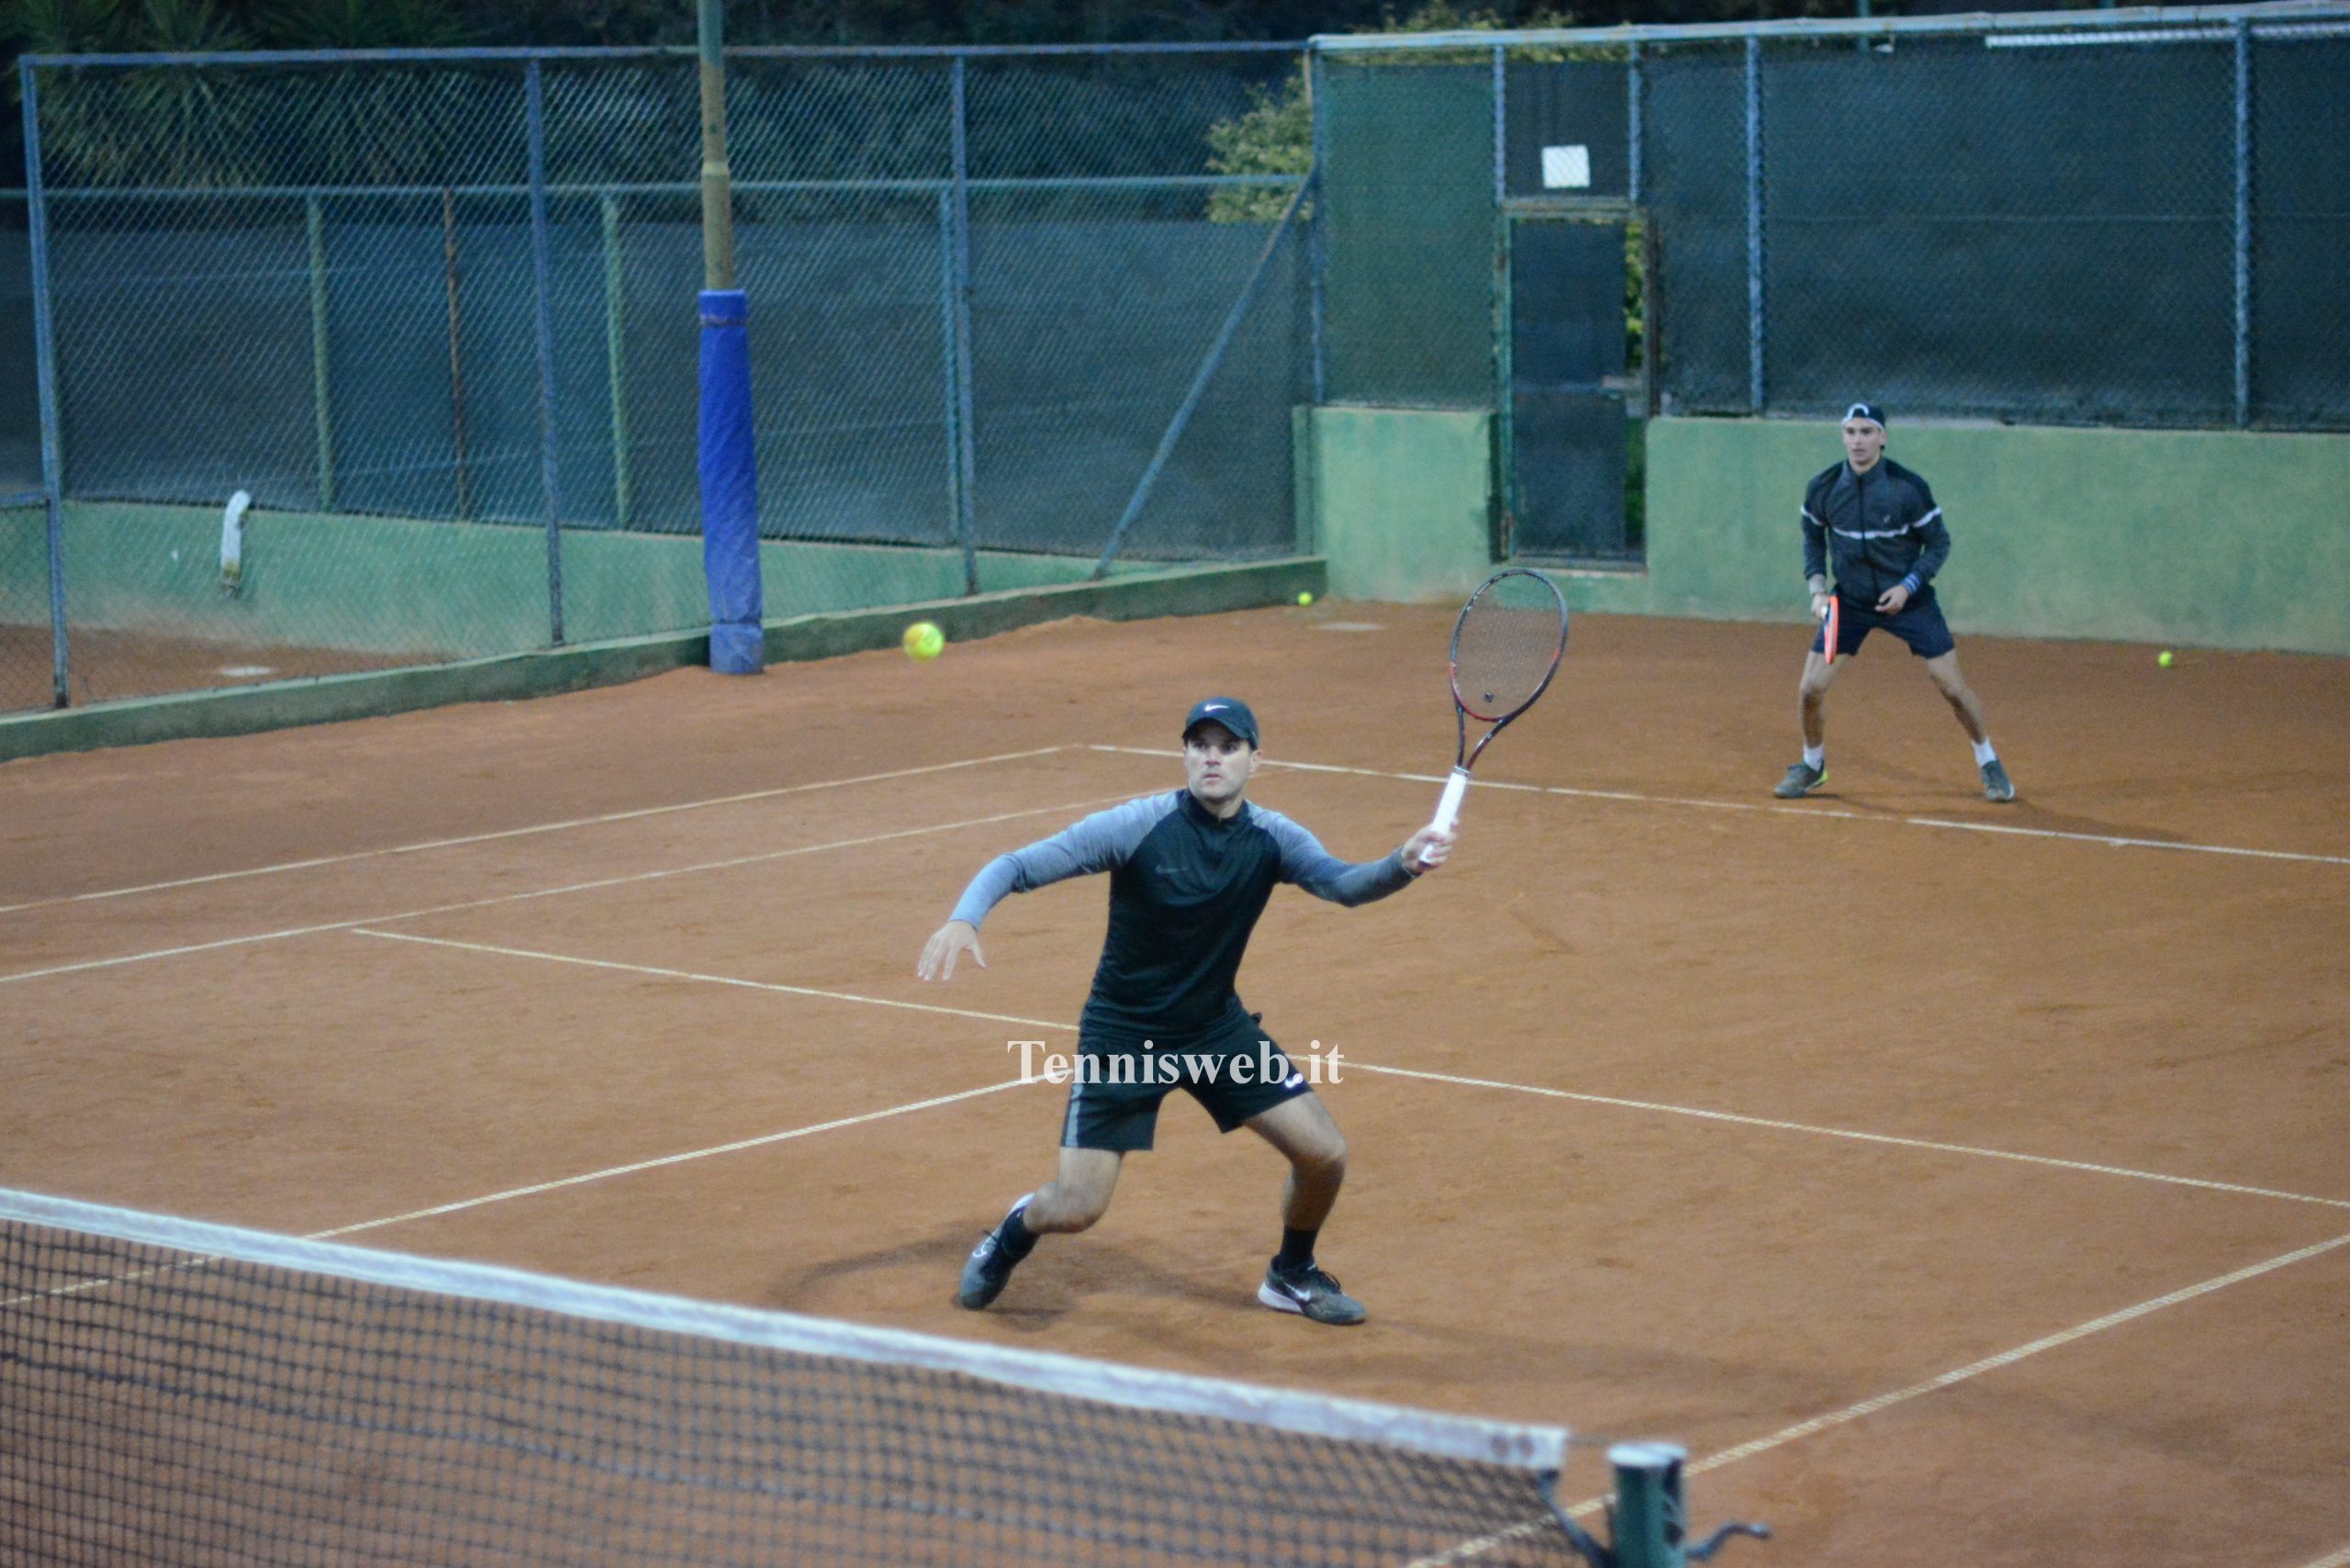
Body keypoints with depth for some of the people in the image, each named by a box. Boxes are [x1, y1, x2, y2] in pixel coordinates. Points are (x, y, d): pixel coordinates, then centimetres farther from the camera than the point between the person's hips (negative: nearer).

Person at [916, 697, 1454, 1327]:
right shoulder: (1139, 826, -20)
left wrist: (1402, 867, -47)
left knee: (1324, 1155, -5)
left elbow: (1342, 883, -25)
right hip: (1123, 1036, -4)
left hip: (1218, 1030, 4)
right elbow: (1016, 866, -19)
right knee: (1072, 1210, -10)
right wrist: (964, 918, -39)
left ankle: (1292, 1275, 25)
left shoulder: (1271, 838, -9)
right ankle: (1015, 1232, 29)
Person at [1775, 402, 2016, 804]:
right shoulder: (1823, 488, -10)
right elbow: (1813, 537, 9)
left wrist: (1908, 586, -19)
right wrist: (1817, 587, -3)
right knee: (1810, 690, -5)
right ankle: (1813, 764, 22)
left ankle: (1988, 762, 20)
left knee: (1952, 687, -3)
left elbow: (1939, 544, -7)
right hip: (1849, 601, 2)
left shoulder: (1909, 488, -18)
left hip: (1907, 599, -2)